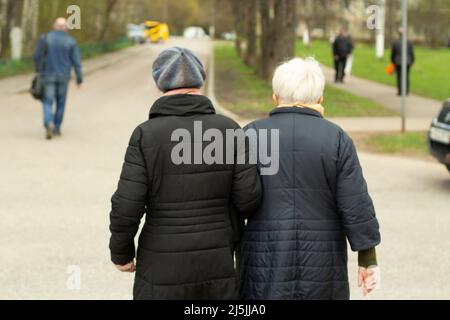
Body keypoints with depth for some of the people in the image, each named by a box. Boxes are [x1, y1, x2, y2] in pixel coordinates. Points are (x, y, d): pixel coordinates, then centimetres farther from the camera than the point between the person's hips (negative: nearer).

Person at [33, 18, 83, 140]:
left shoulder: (45, 38, -3)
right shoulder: (71, 42, -4)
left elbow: (37, 56, -3)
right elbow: (76, 62, -6)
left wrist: (38, 70, 12)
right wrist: (79, 78, 0)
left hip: (49, 75, 0)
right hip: (63, 77, 1)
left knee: (48, 102, 0)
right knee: (61, 102, 16)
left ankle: (49, 124, -25)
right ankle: (57, 128, 21)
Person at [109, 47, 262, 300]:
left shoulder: (146, 135, -13)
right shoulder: (228, 130, -7)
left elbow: (127, 207, -14)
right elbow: (249, 197, -7)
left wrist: (121, 253, 4)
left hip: (163, 267, -2)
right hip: (216, 264, 2)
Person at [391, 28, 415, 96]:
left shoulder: (395, 43, -6)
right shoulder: (409, 42, -4)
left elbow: (393, 54, 1)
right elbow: (412, 53, 0)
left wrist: (393, 62, 16)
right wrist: (412, 61, 12)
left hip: (398, 62, -1)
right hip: (407, 62, 1)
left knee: (399, 77, 4)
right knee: (406, 77, 9)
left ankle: (400, 91, 4)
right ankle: (406, 91, 9)